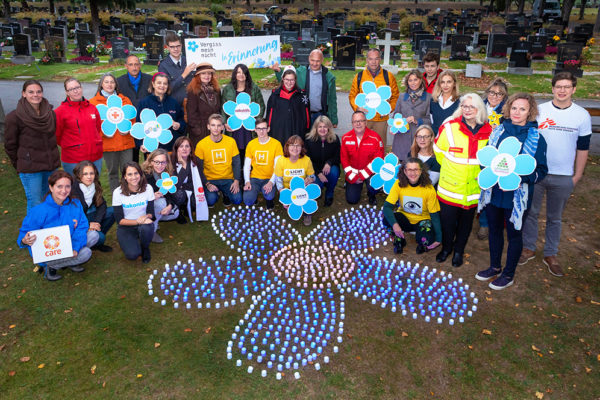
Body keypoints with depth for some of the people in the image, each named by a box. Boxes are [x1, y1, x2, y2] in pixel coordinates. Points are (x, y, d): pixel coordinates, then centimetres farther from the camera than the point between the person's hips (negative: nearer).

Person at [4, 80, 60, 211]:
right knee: (35, 205, -1)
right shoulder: (14, 117, -10)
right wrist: (19, 166, 4)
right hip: (30, 168, -5)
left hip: (51, 165, 5)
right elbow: (10, 145, -2)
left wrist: (52, 157, 16)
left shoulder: (50, 113, 4)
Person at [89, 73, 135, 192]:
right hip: (108, 143, -1)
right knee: (113, 173, 8)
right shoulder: (93, 102, 5)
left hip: (126, 141, 1)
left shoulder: (125, 100, 12)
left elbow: (133, 118, 15)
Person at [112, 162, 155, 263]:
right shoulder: (118, 193, -13)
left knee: (146, 228, -37)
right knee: (132, 254, -26)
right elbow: (119, 220, -12)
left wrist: (146, 217, -28)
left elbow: (151, 213, -4)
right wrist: (137, 221, -28)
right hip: (125, 227, -1)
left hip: (144, 224, 1)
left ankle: (145, 248, -3)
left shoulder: (148, 188, -9)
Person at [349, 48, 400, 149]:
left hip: (381, 119, 0)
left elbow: (395, 96, 9)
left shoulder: (388, 76, 1)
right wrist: (358, 107, -9)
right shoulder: (359, 76, 3)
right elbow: (352, 96, 10)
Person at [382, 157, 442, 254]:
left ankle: (422, 244, 8)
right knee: (387, 220, -30)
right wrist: (394, 224, -40)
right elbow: (387, 206, -22)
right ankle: (399, 239, 1)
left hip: (422, 220, -1)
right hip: (404, 218, 2)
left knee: (427, 240, -32)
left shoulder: (429, 189, -18)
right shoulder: (399, 184, -16)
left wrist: (438, 239, -17)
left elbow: (435, 215, -13)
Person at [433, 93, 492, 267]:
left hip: (473, 187, 2)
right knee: (447, 220, 10)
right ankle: (446, 248, 37)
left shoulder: (489, 132, -4)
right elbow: (439, 151, 4)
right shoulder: (449, 128, -10)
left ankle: (459, 250, 38)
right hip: (449, 187, -1)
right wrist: (451, 168, 7)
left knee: (466, 221, 16)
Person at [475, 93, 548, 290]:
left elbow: (541, 170, -7)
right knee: (494, 230, 18)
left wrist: (521, 179, -24)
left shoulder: (536, 138, -9)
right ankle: (495, 267, 37)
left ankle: (508, 275, 28)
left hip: (517, 196, -4)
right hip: (493, 191, 4)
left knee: (514, 235, 11)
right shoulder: (498, 131, 2)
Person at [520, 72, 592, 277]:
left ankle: (551, 254, 23)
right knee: (530, 212, 8)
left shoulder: (582, 116, 0)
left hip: (563, 177, 0)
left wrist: (578, 175, 5)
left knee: (555, 217, 12)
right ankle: (528, 248, 24)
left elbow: (583, 148, 6)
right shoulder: (538, 111, -1)